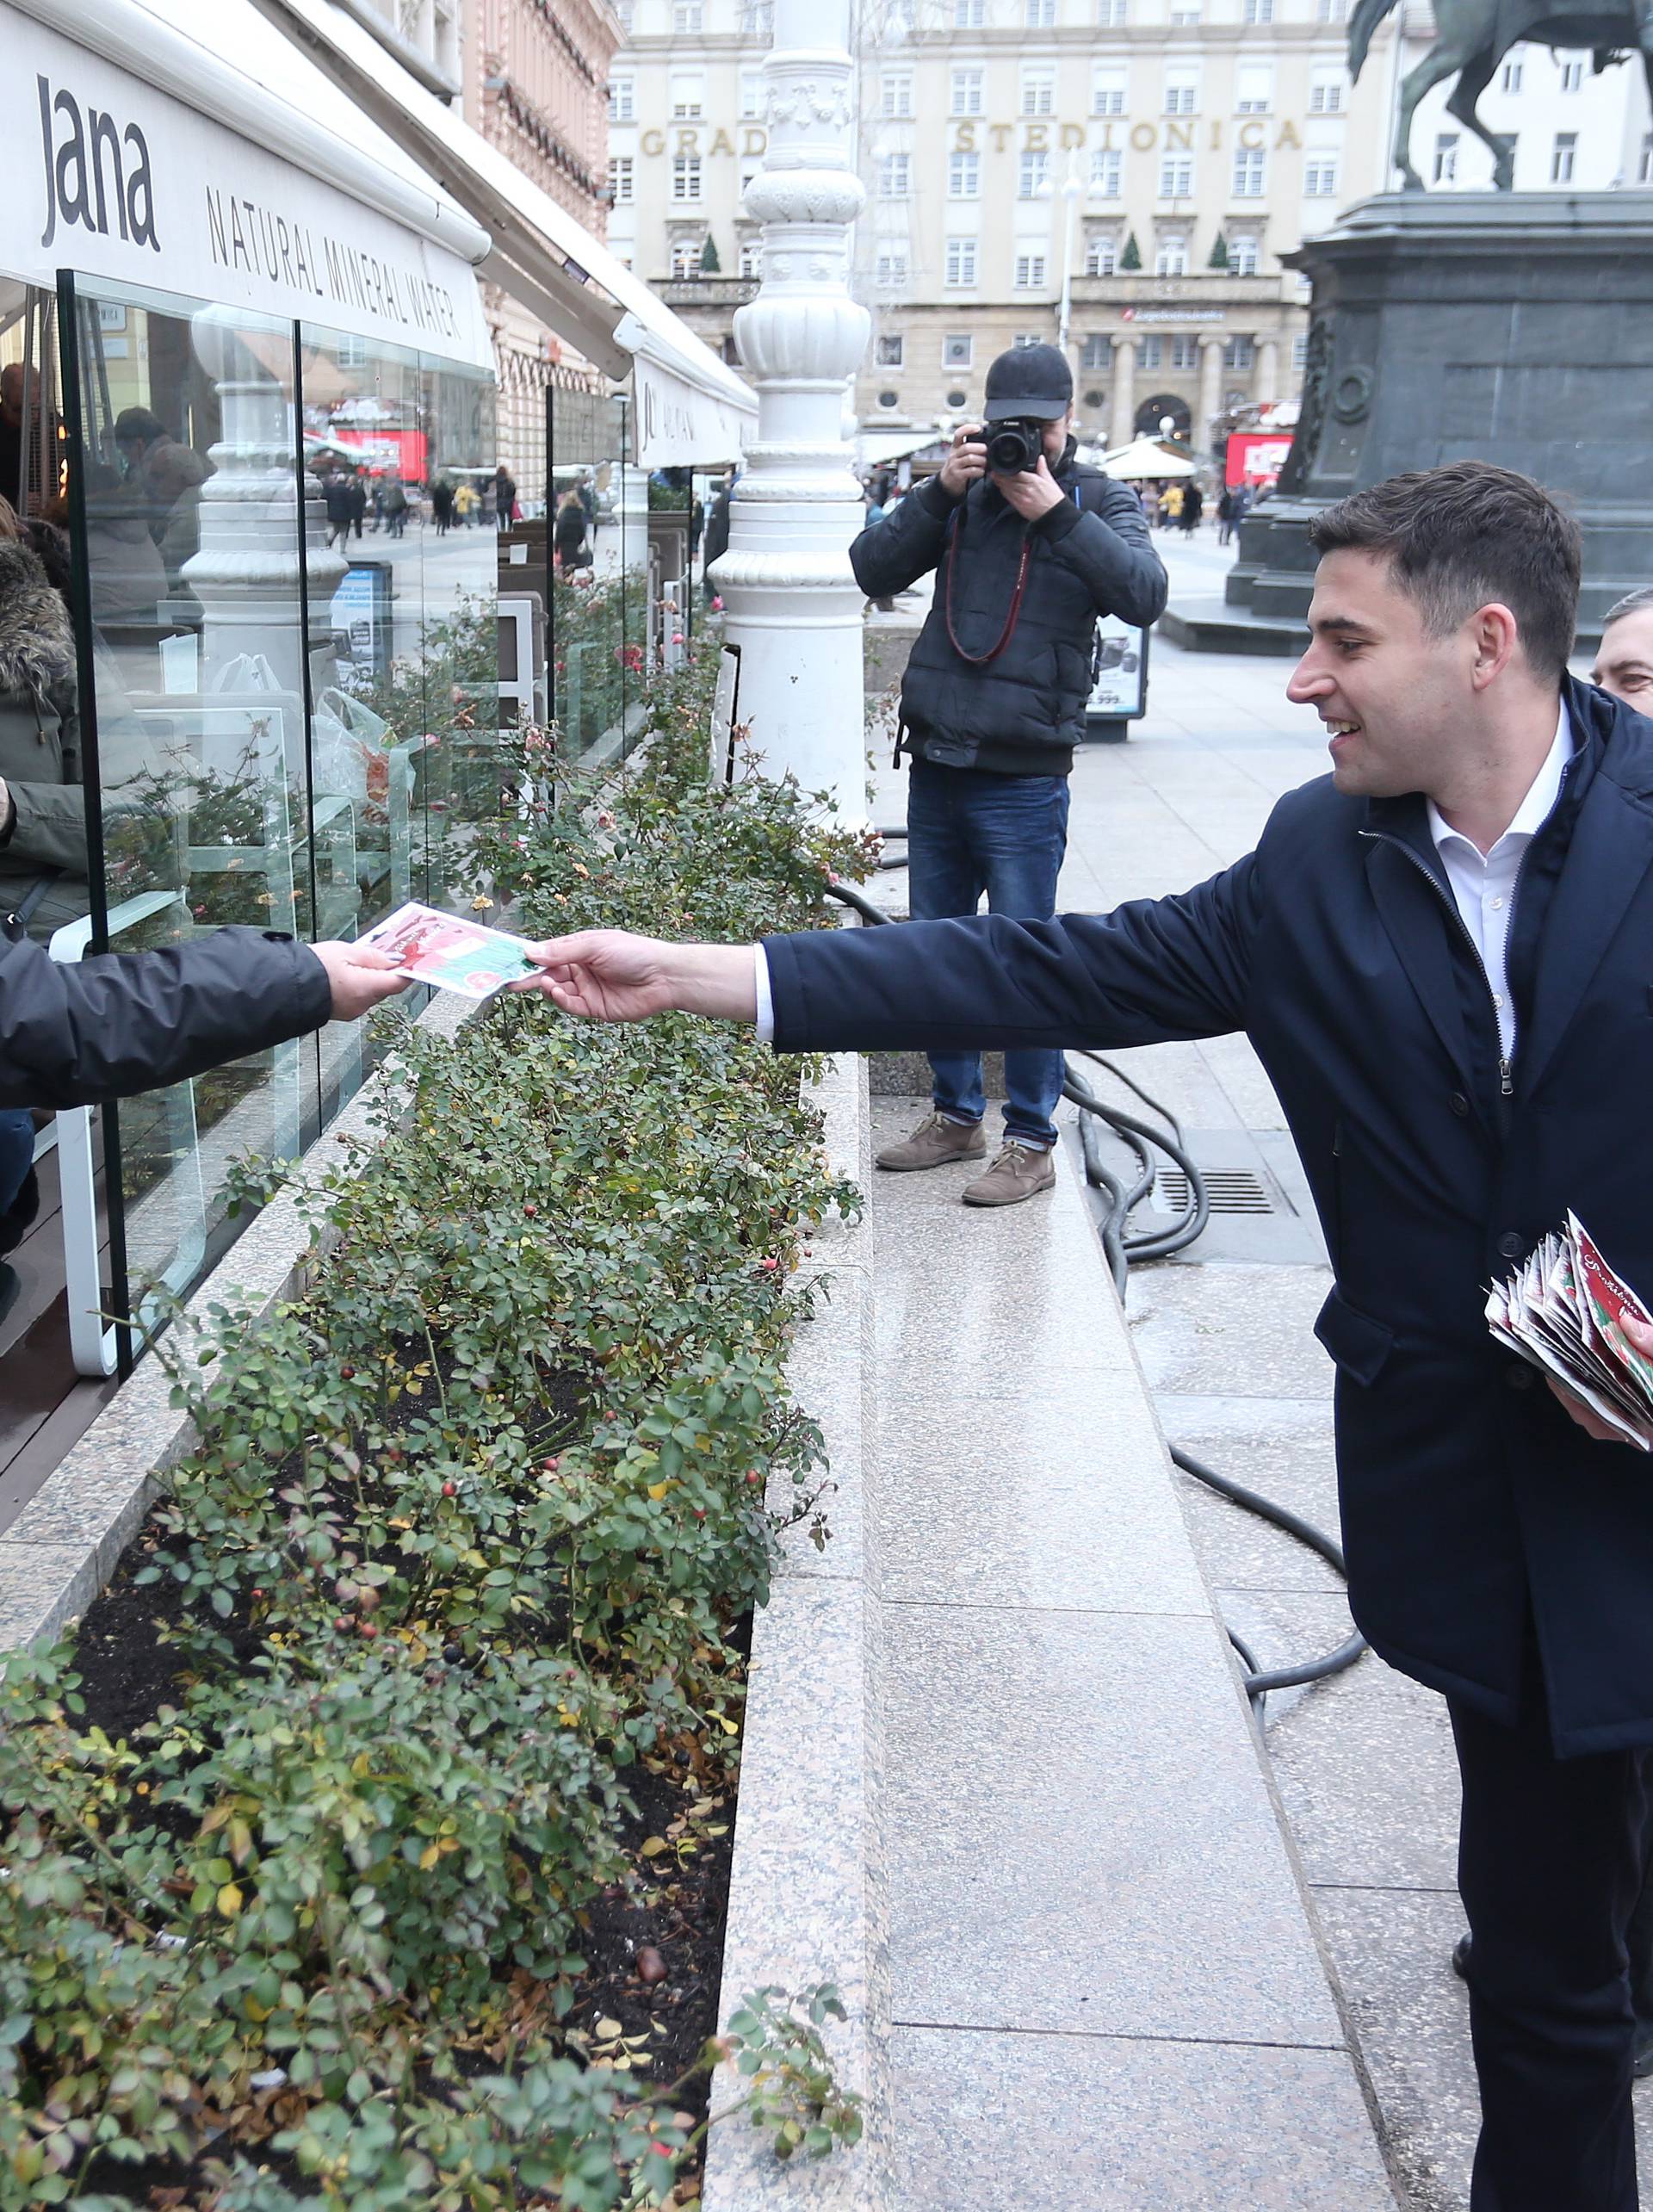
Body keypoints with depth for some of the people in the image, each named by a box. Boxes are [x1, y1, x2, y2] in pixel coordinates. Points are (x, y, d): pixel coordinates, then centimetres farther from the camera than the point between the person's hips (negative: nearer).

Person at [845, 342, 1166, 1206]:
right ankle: (956, 1116, 28)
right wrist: (939, 492, -10)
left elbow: (1144, 595, -16)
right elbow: (873, 570, 0)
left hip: (1023, 783, -4)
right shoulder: (963, 495, 10)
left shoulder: (1098, 499, 2)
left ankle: (1031, 1142, 10)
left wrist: (1056, 511, -20)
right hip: (936, 769, 5)